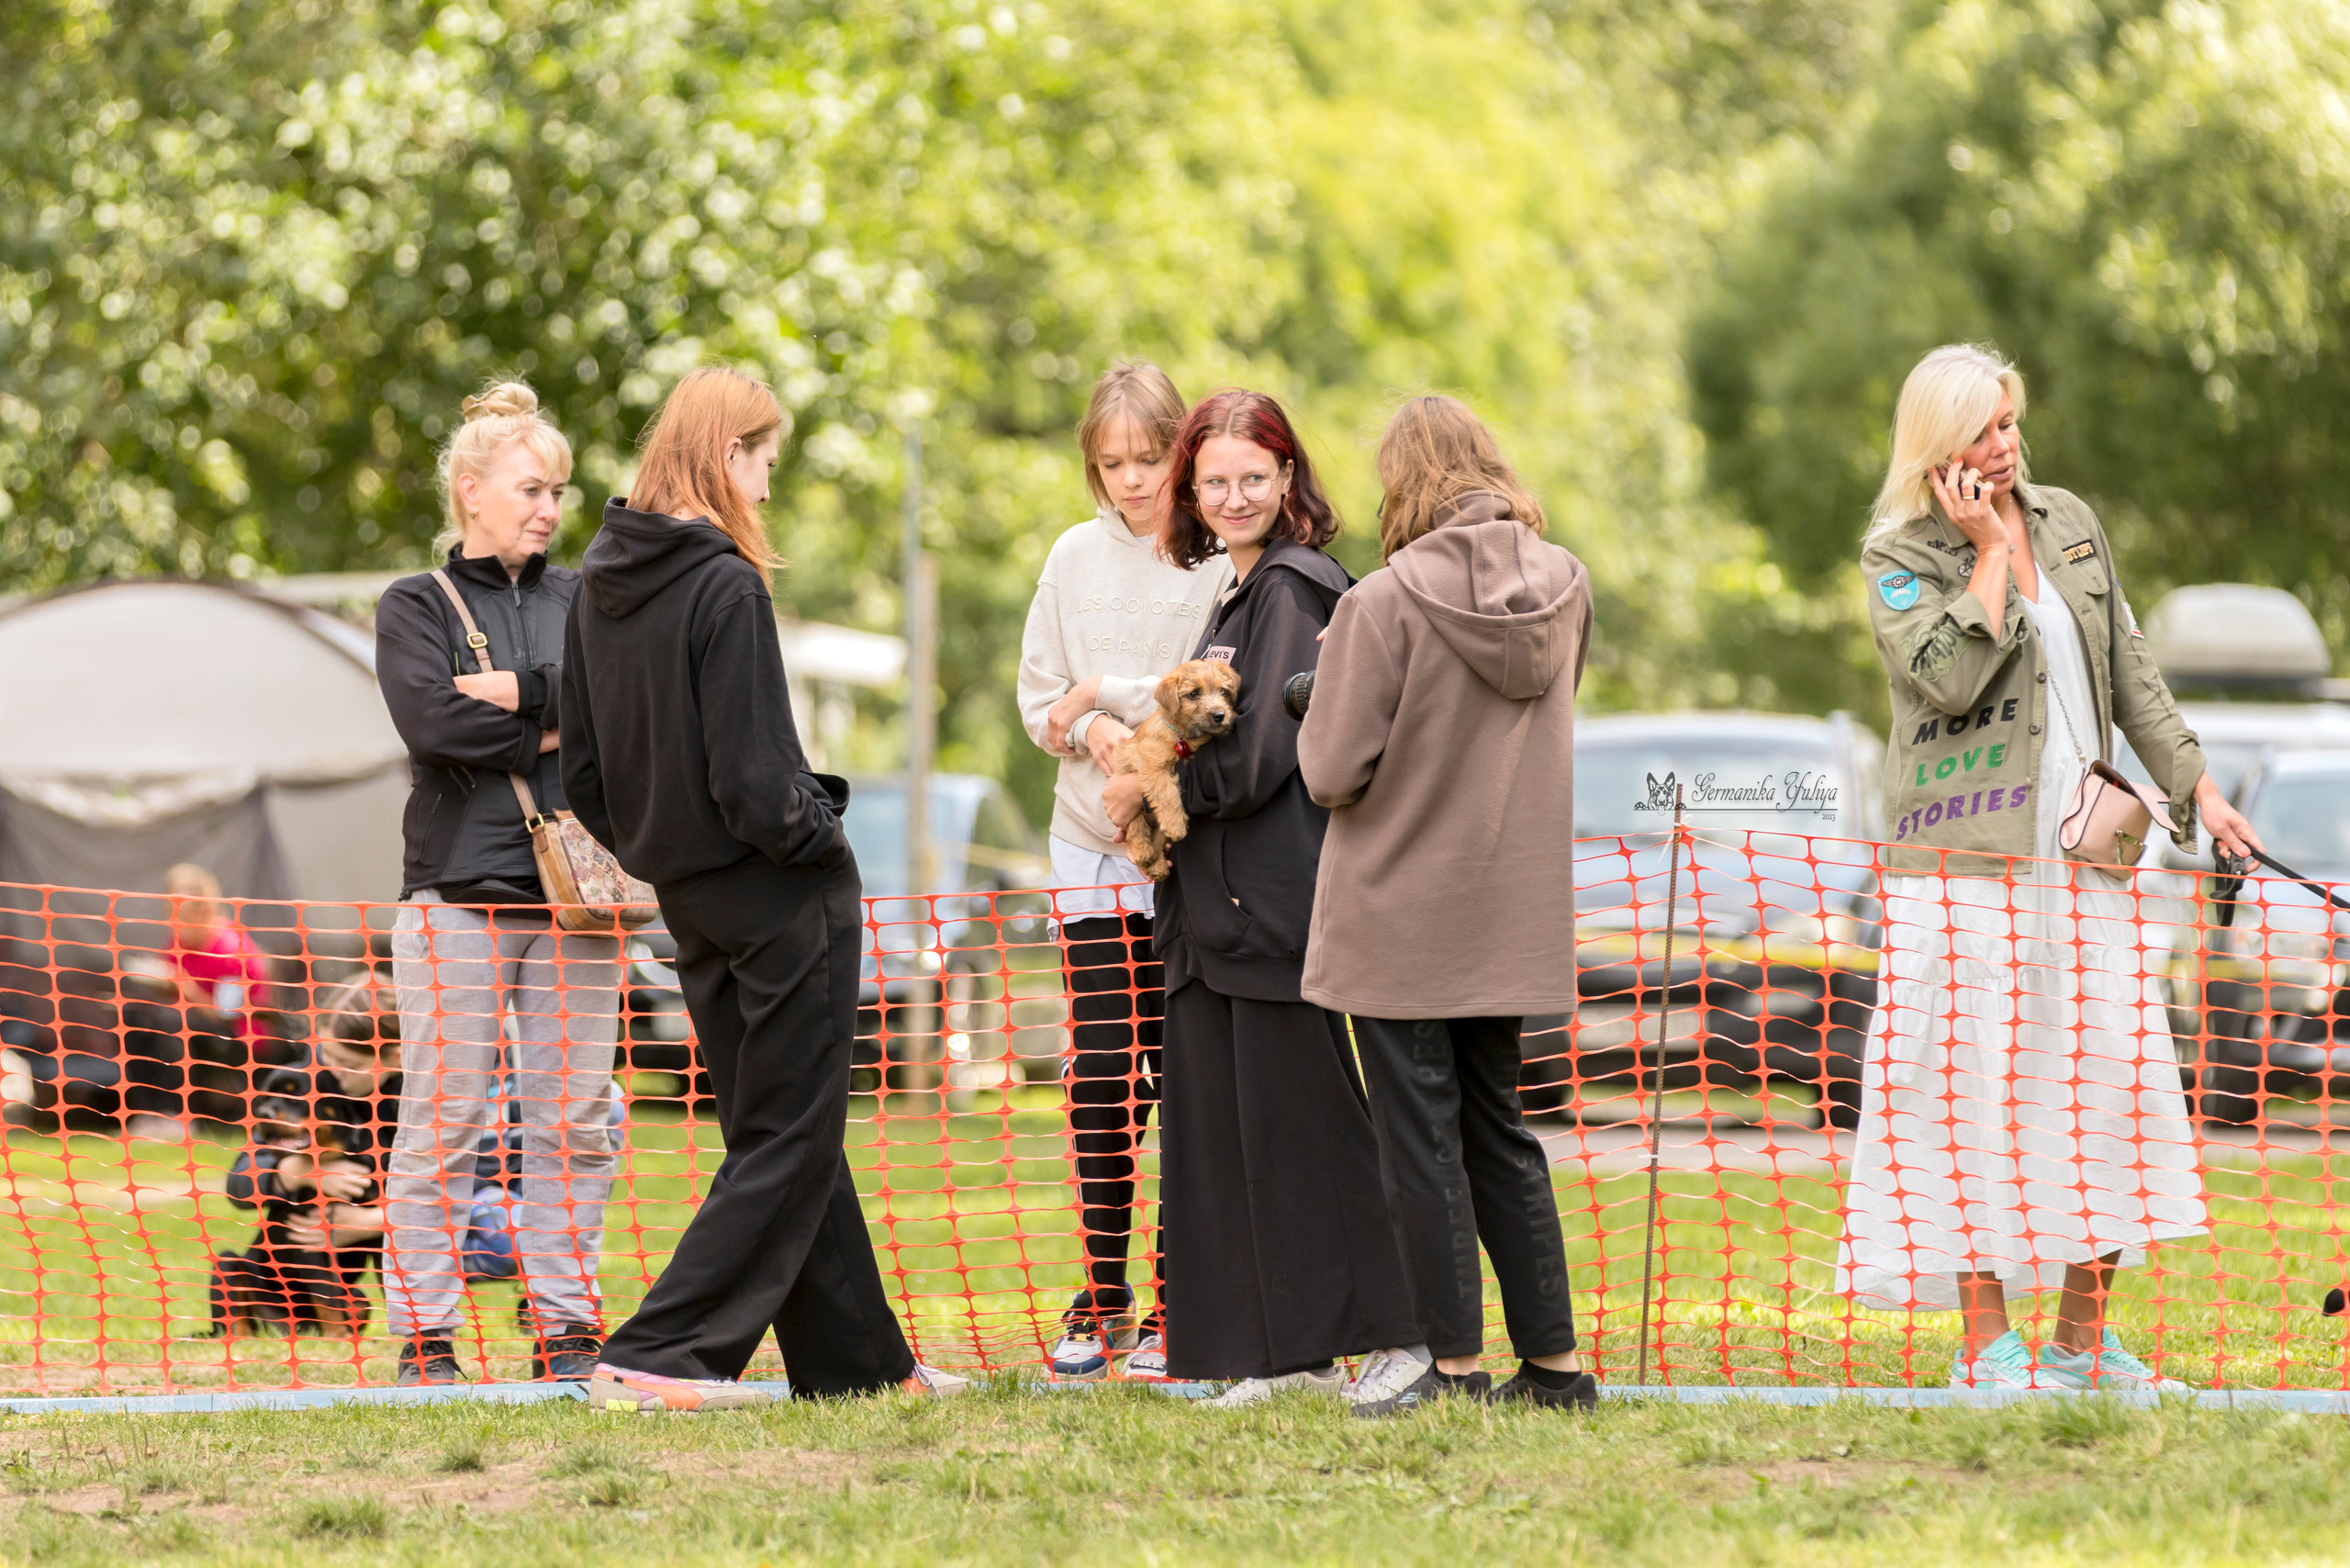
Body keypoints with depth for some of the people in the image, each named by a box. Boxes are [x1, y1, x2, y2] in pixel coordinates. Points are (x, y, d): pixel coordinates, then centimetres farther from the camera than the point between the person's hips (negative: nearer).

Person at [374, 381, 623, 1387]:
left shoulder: (579, 600, 15)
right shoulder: (416, 606, 6)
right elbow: (433, 723, -11)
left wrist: (519, 692, -10)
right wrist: (557, 726, -6)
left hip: (574, 886, 3)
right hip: (457, 889, -3)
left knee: (573, 1119, 3)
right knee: (444, 1117, -4)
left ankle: (567, 1327, 8)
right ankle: (424, 1333, 0)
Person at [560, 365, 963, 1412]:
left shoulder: (600, 589, 5)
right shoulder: (724, 589, -19)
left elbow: (583, 774, 9)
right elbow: (748, 779, -22)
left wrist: (654, 852, 15)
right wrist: (817, 833, -5)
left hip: (692, 901, 8)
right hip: (778, 896, -8)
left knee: (782, 1134, 16)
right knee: (787, 1141, -1)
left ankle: (860, 1359, 24)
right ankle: (652, 1361, -9)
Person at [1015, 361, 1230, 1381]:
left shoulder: (1222, 559, -5)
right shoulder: (1078, 556, 9)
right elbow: (1039, 700, 10)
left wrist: (1105, 692, -10)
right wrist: (1094, 730, -10)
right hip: (1093, 850, 4)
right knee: (1099, 1074, 4)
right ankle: (1101, 1294, 12)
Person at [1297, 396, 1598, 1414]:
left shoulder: (1385, 605, -18)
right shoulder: (1563, 586, -1)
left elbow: (1332, 773, -16)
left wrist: (1322, 708, 2)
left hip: (1402, 916, -5)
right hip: (1512, 908, 6)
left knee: (1421, 1138, 2)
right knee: (1498, 1129, 15)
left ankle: (1455, 1361, 4)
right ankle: (1553, 1360, 15)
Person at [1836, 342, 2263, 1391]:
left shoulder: (2068, 523, 13)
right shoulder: (1898, 555, -3)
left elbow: (2129, 672, 18)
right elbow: (1950, 675, -20)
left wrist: (2194, 786, 15)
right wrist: (1990, 552, -14)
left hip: (2081, 851, 5)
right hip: (1966, 860, -5)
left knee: (2109, 1079, 3)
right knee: (1976, 1087, -5)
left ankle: (2083, 1341, 12)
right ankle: (1987, 1345, 0)